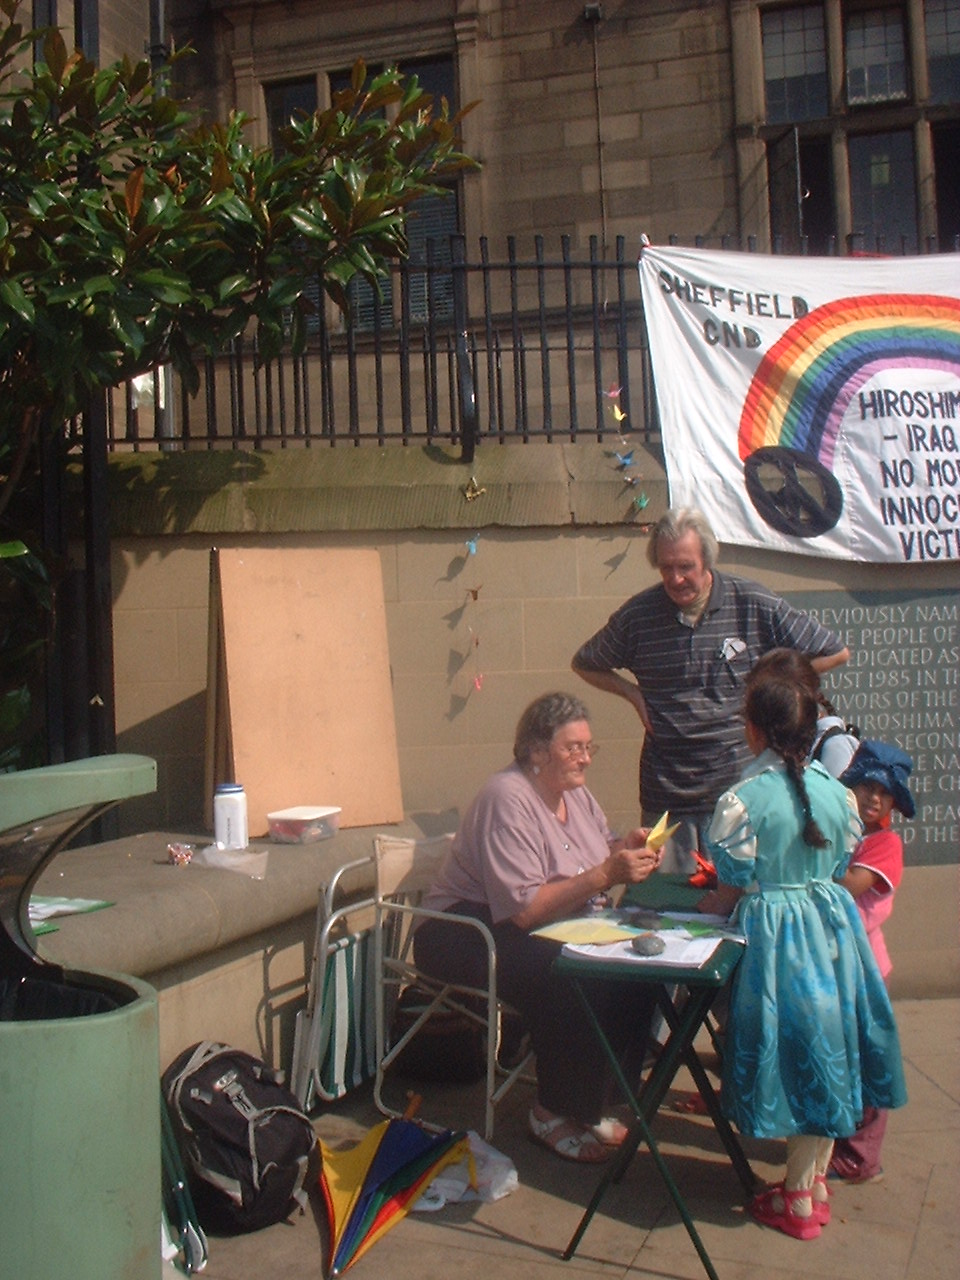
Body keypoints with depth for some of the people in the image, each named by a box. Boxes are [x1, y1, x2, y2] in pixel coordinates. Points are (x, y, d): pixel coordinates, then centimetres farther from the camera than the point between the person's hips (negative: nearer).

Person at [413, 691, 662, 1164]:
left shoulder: (574, 793, 8)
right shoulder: (508, 799, -21)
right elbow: (524, 910, -28)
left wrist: (626, 848, -5)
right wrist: (605, 876, -31)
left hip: (549, 929, 9)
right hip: (467, 933, -9)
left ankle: (592, 1101, 0)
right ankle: (555, 1113, -11)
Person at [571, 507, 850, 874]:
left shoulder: (755, 605, -4)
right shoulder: (637, 616, -1)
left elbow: (836, 652, 5)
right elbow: (584, 664, 16)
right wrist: (633, 693, 1)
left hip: (742, 790, -1)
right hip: (666, 799, 1)